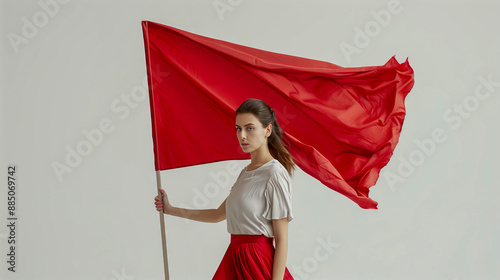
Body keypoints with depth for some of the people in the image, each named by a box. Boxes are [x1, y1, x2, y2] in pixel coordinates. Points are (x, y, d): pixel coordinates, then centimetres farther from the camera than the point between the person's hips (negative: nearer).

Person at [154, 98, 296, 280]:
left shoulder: (274, 174, -13)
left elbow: (282, 240, -15)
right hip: (235, 260, 7)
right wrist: (171, 210, 22)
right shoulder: (246, 172, 11)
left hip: (257, 264, -7)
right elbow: (218, 214, 20)